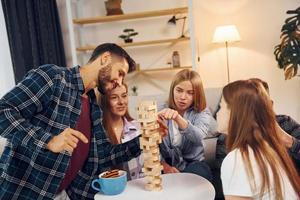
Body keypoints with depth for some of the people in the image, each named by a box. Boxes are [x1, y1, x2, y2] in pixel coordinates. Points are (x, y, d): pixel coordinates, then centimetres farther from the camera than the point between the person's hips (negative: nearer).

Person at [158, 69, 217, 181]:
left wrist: (177, 117, -45)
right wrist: (164, 165, -23)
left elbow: (198, 137, -27)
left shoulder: (202, 113, -4)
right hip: (168, 164, 0)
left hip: (193, 163, 0)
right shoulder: (162, 113, 2)